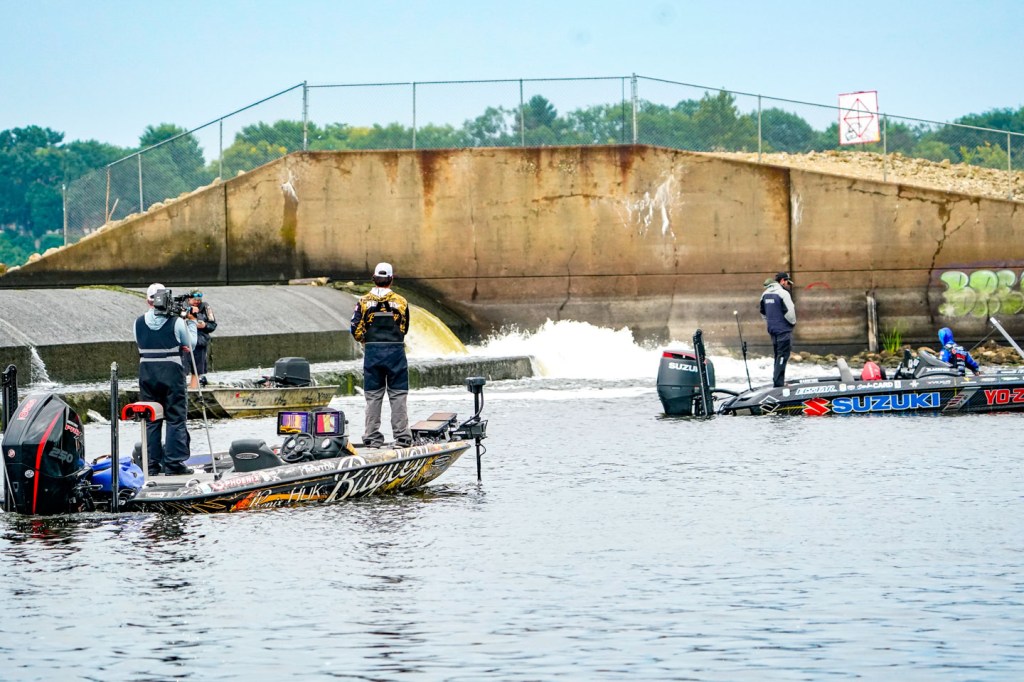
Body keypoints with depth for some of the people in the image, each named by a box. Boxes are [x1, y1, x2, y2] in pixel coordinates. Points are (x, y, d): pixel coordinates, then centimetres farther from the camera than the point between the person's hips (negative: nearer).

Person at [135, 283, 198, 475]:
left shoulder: (139, 323, 1)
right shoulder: (176, 322, -8)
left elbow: (141, 344, 12)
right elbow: (190, 345, 5)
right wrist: (192, 323, 20)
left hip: (147, 373, 3)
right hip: (171, 373, -3)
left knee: (150, 419, 10)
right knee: (175, 418, 2)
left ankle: (152, 464, 10)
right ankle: (174, 463, -2)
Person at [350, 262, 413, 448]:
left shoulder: (364, 302, -2)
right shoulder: (401, 302, -2)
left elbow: (356, 330, -4)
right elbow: (405, 329, 5)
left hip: (372, 352, 1)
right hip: (396, 352, -1)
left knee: (373, 396, 7)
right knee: (398, 395, 4)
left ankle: (372, 437, 7)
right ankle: (401, 436, 2)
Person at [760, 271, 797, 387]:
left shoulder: (765, 294, 11)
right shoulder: (783, 293, -15)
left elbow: (763, 312, 18)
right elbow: (789, 311, -19)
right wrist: (793, 322, -1)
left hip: (772, 329, 8)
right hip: (784, 329, -8)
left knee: (778, 356, 18)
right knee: (783, 356, -6)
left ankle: (777, 381, 23)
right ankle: (778, 383, -10)